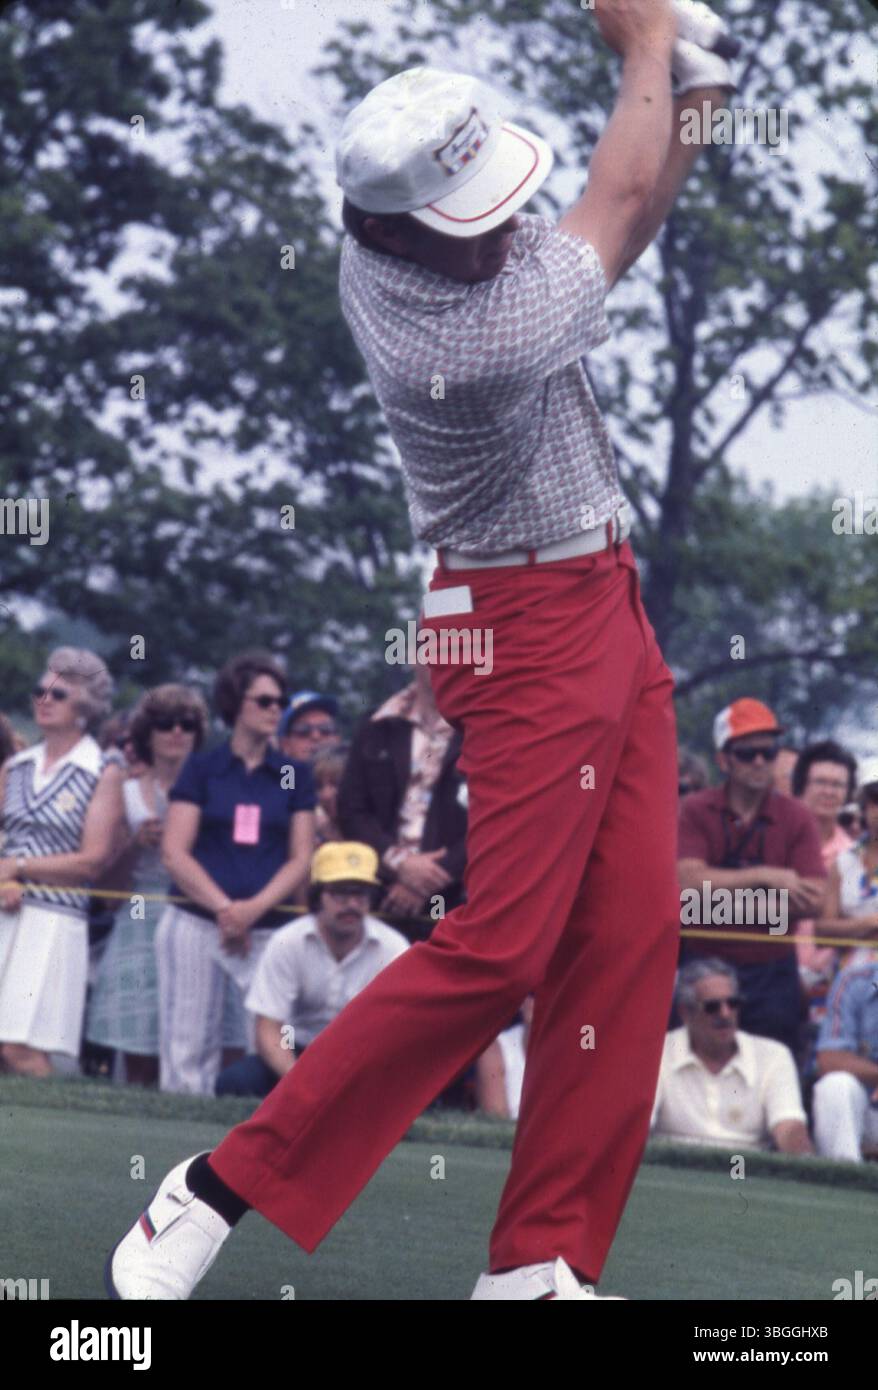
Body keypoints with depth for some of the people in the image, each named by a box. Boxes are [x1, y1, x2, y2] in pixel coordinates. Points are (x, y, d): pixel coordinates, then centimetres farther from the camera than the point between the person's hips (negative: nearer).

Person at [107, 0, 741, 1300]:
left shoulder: (382, 248, -4)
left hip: (611, 607, 9)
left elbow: (603, 230, 15)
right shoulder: (467, 343, -29)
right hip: (531, 631, -9)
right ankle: (225, 1188, -5)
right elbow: (621, 209, -12)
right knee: (500, 947, -13)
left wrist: (685, 106, 1)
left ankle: (541, 1262, 3)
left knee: (630, 934, 3)